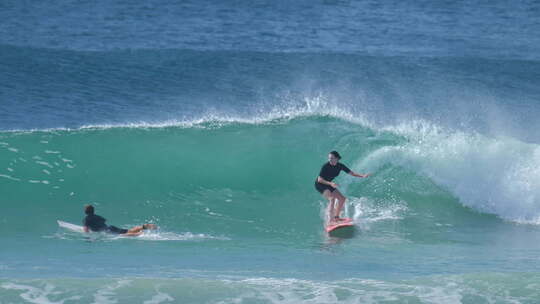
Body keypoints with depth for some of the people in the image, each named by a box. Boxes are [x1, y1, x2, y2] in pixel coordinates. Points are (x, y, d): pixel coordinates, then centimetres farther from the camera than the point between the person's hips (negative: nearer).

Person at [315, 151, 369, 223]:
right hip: (320, 185, -7)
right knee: (332, 198, -27)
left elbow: (351, 173, -1)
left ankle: (336, 217, 17)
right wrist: (330, 183, -37)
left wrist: (362, 176, -13)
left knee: (342, 198, 4)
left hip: (329, 184, 7)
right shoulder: (325, 166, -25)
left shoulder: (340, 166, -8)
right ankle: (331, 219, -32)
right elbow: (319, 179, -26)